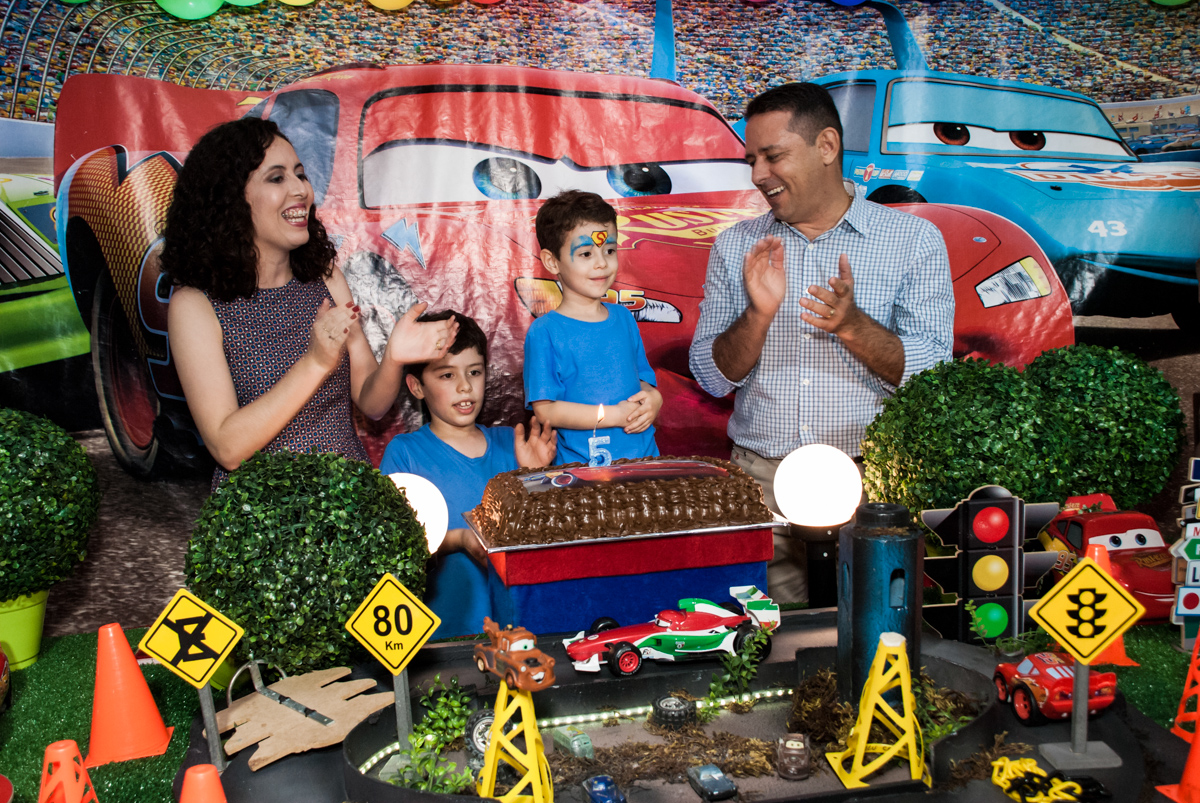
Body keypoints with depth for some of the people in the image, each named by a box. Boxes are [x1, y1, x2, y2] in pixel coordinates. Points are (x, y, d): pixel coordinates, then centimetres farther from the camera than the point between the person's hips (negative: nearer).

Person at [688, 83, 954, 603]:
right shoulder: (736, 246, 11)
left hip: (871, 481, -1)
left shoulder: (913, 239, 4)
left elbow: (933, 375, -2)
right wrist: (758, 315, -12)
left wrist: (853, 327, -18)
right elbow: (712, 378, 6)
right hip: (761, 481, 2)